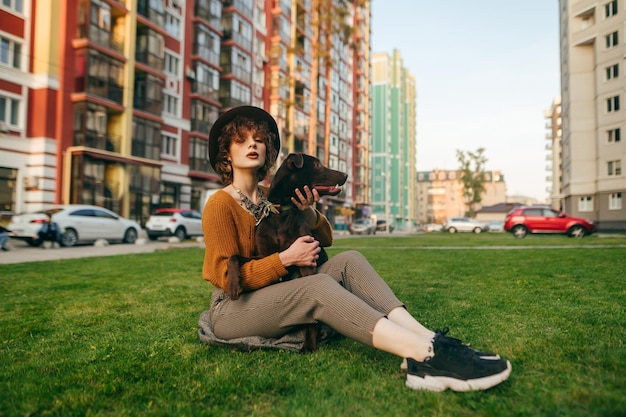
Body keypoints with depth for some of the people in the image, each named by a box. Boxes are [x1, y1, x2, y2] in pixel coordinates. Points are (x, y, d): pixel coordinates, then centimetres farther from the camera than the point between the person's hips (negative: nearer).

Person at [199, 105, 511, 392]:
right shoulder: (220, 204, -8)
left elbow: (325, 239, 11)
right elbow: (227, 276, -15)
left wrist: (309, 212, -10)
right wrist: (286, 259, -22)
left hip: (274, 299, 6)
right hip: (232, 309, -6)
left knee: (348, 261, -17)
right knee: (317, 286, -34)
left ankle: (424, 336, -36)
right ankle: (424, 355, -49)